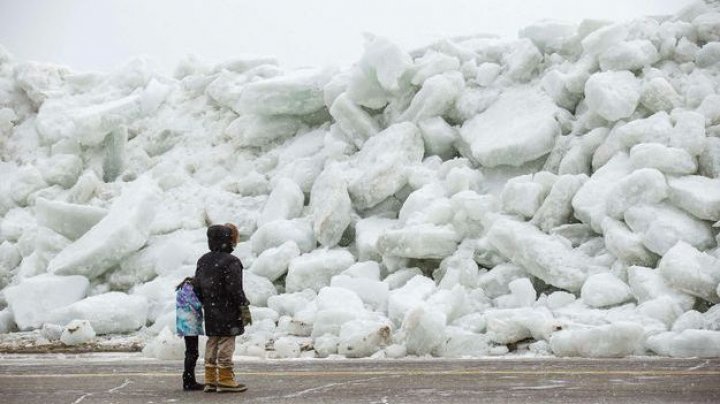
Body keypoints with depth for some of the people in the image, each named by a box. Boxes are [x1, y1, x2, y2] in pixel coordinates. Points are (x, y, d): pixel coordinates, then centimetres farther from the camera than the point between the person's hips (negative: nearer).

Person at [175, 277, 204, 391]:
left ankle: (190, 381, 19)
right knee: (192, 353, -7)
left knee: (192, 353, 14)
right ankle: (188, 382, -5)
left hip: (190, 325, 10)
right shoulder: (188, 288, -14)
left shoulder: (190, 287, 17)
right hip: (189, 325, -10)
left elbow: (197, 304, 16)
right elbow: (196, 304, -21)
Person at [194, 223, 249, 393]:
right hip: (227, 310, -7)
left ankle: (210, 379, 16)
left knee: (212, 343, 13)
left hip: (210, 311, 7)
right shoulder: (230, 261, -16)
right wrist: (244, 307, -11)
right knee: (226, 343, -3)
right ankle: (225, 380, 0)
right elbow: (235, 289, -18)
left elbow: (198, 287, 13)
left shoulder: (202, 261, 9)